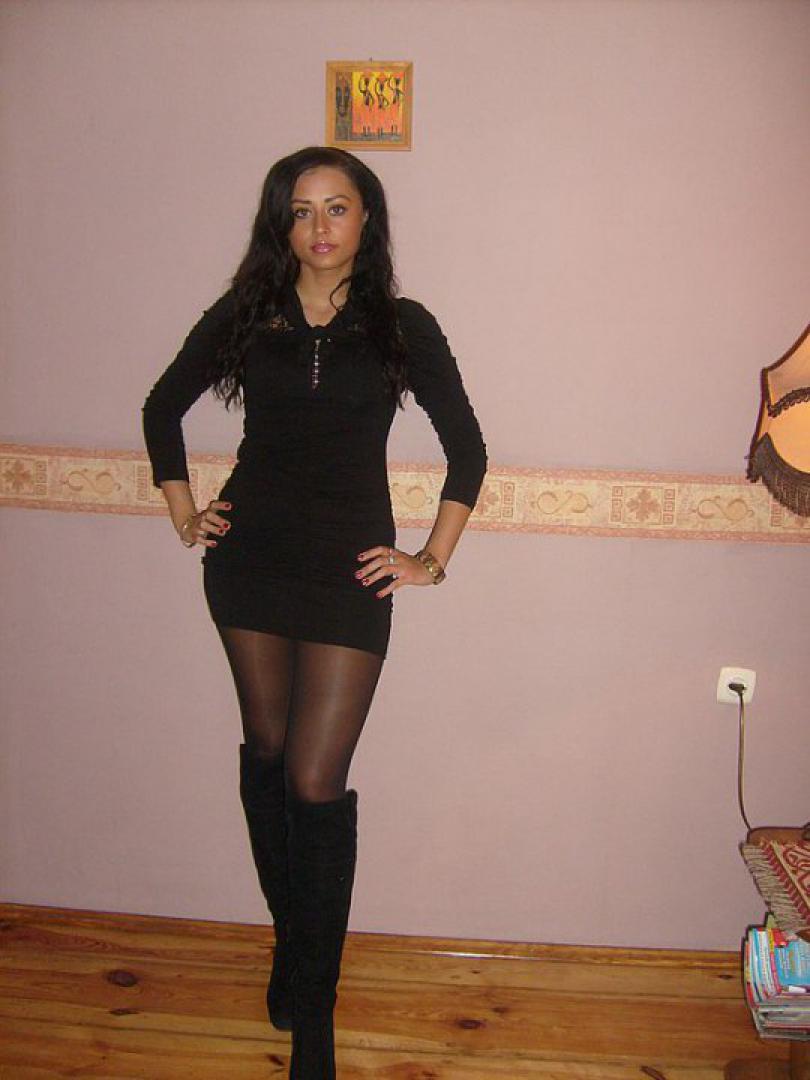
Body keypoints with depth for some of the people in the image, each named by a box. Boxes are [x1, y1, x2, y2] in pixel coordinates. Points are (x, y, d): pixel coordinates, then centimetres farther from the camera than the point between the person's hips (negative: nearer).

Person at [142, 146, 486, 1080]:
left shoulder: (403, 326, -1)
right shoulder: (243, 316, 4)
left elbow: (466, 450, 4)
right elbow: (162, 407, 16)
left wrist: (433, 559, 0)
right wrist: (184, 516, 9)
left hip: (349, 573, -3)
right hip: (250, 560, 3)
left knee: (317, 780, -5)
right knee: (266, 751, 13)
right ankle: (293, 938, 33)